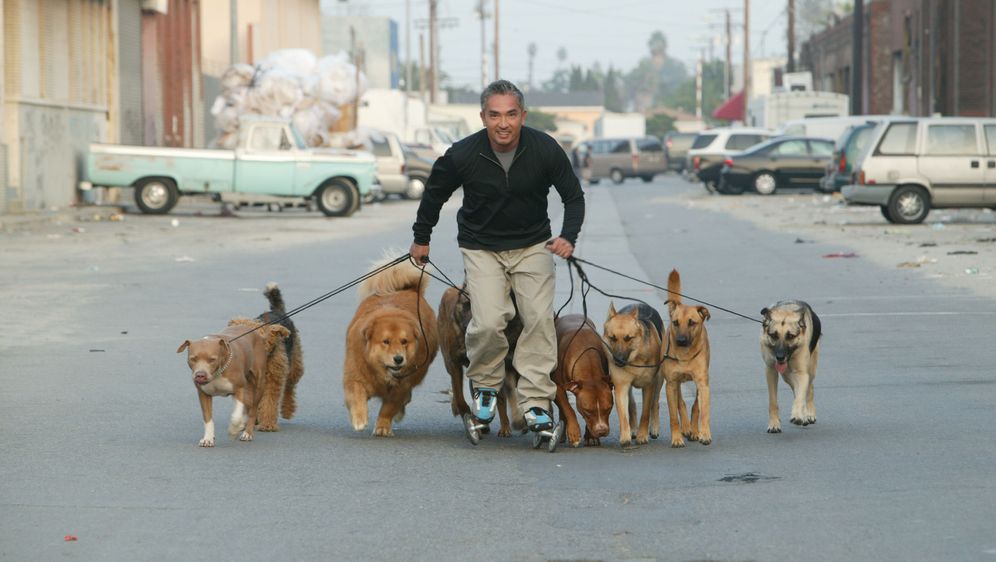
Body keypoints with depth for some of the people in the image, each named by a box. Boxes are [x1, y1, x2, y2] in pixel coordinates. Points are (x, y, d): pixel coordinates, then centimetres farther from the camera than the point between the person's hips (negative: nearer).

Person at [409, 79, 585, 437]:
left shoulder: (545, 150, -16)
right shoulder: (462, 155, -17)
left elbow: (573, 196, -1)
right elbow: (435, 193, 4)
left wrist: (569, 237, -17)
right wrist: (421, 239, 14)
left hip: (532, 246, 1)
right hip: (481, 247, -1)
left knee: (539, 317, -15)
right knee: (488, 322, -19)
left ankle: (535, 402, -7)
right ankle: (485, 386, 9)